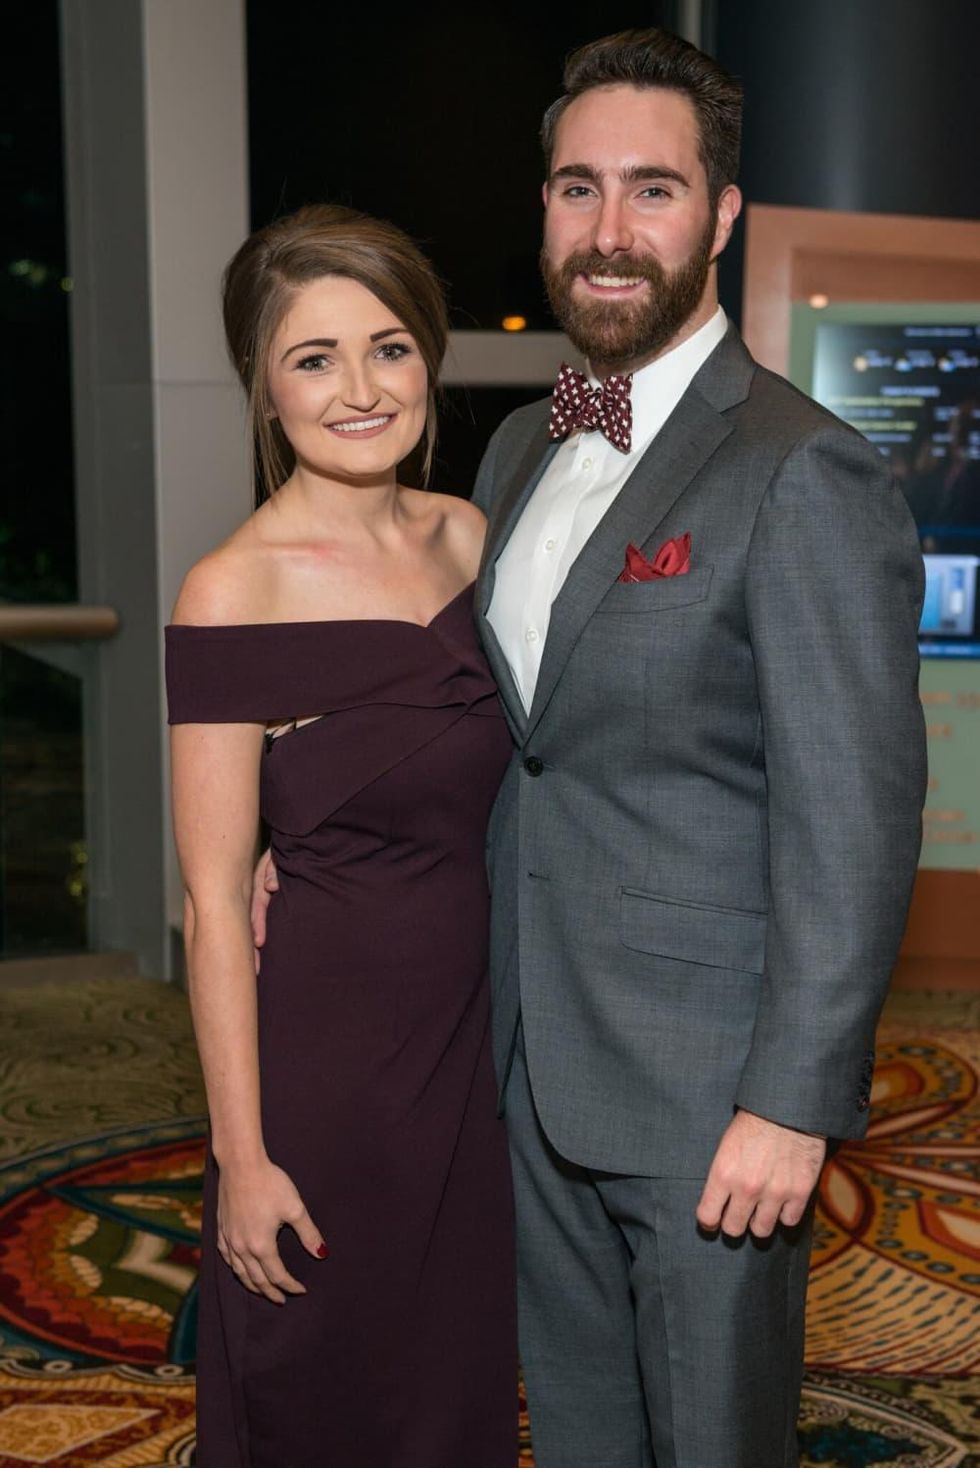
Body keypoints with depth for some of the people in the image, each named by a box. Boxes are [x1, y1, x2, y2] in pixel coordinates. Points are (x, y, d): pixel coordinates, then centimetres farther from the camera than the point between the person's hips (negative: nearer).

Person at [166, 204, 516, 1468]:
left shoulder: (466, 537, 2)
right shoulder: (232, 594, -16)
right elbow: (214, 901, -14)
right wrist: (241, 1154, -13)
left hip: (472, 1035, 6)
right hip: (323, 1049, -5)